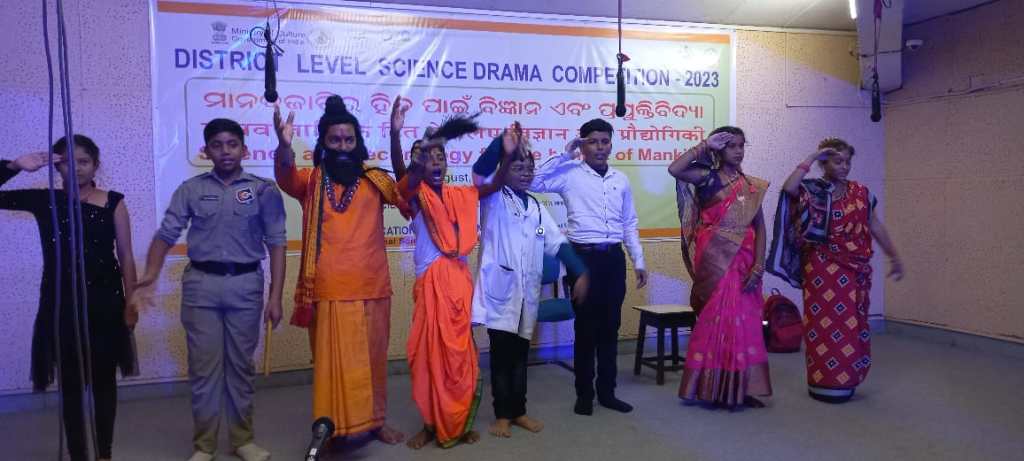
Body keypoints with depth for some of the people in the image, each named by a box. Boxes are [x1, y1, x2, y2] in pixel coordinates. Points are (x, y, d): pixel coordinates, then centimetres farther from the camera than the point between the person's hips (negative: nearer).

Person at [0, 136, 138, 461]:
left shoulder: (113, 202, -2)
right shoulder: (43, 201, 2)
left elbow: (125, 257, -1)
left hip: (104, 302, -1)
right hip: (60, 304, 1)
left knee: (104, 379, 10)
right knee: (70, 383, 9)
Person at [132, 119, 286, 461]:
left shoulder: (263, 190, 1)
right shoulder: (190, 190, 5)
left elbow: (276, 244, 0)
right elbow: (165, 236, 1)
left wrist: (275, 296, -6)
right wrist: (148, 281, -14)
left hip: (245, 285, -1)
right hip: (201, 284, 1)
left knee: (241, 365, 9)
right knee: (204, 367, 6)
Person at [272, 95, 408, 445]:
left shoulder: (375, 179, 6)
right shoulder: (311, 180, 1)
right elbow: (286, 177, -18)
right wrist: (284, 145, -42)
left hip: (372, 288, 2)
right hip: (329, 292, -2)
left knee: (372, 359, 13)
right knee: (332, 361, 4)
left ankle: (376, 421, 28)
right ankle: (333, 427, 14)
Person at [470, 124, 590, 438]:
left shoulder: (536, 208, 14)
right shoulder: (494, 199, 1)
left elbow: (557, 243, 8)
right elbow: (480, 172, -20)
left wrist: (580, 272, -4)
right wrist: (502, 145, -34)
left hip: (527, 292, 5)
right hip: (499, 288, -4)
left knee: (520, 354, 12)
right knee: (501, 354, 2)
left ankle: (518, 411, 24)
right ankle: (502, 414, 14)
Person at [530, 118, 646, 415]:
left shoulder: (621, 180, 12)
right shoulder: (571, 174, -2)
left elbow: (630, 224, 16)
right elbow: (533, 182, -17)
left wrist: (639, 261, 12)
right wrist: (564, 156, -12)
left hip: (614, 257, 4)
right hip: (584, 256, -4)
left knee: (610, 326, 11)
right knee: (586, 327, 3)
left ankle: (607, 391, 23)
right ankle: (584, 394, 16)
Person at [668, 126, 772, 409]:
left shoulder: (751, 185, 10)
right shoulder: (708, 178, -2)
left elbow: (759, 227, 5)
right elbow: (674, 170, -21)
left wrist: (758, 265, -6)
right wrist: (705, 145, -12)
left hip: (744, 261, 5)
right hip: (716, 260, -5)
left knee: (744, 322, 7)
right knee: (718, 321, 0)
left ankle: (740, 388, 17)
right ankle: (717, 389, 10)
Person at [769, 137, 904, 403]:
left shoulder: (860, 192, 8)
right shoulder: (812, 190, -6)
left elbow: (875, 226, 14)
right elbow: (789, 188, -28)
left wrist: (894, 256, 14)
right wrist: (811, 158, -19)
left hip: (855, 269, 5)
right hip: (823, 268, -4)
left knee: (851, 324, 10)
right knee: (825, 322, 1)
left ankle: (845, 379, 23)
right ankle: (825, 383, 9)